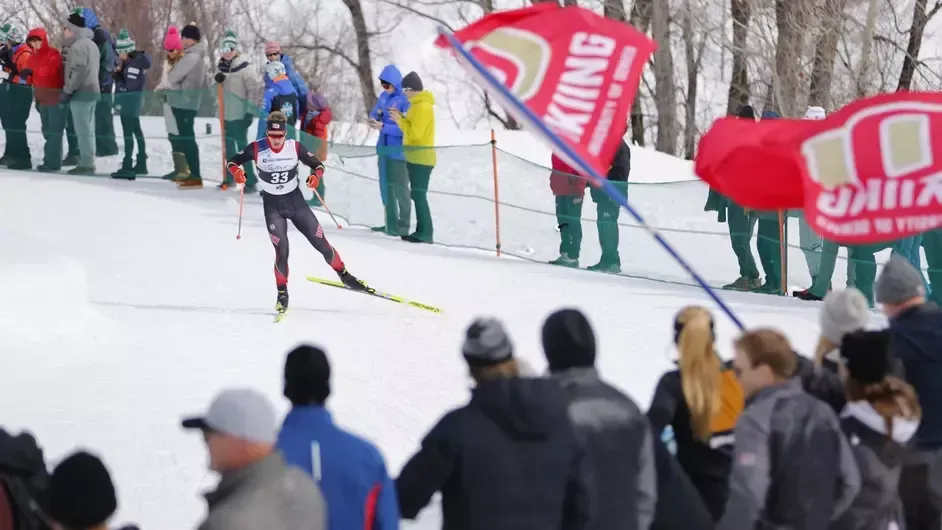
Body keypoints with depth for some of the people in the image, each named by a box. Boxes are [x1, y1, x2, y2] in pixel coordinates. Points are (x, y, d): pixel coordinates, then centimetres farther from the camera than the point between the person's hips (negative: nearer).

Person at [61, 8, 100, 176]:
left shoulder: (78, 45, -14)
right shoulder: (90, 43, 17)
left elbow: (77, 71, -20)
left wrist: (67, 90, -15)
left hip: (81, 92, -10)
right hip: (92, 90, 10)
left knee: (83, 131, -8)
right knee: (88, 130, 11)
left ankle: (86, 164, -9)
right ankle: (87, 162, 14)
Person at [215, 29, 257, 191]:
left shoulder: (244, 66, -12)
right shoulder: (221, 66, 8)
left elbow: (252, 90, -13)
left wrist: (250, 111, -17)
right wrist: (217, 80, -6)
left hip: (240, 114, -7)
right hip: (226, 114, 7)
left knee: (242, 147, -7)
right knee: (229, 147, 16)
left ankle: (250, 182, -4)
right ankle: (230, 176, 29)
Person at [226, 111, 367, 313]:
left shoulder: (294, 147, -12)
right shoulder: (257, 149, -15)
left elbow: (318, 165, -5)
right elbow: (232, 161, -7)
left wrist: (316, 175, -28)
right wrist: (236, 171, -31)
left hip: (295, 201, 1)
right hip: (272, 206, -1)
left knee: (321, 243, 3)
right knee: (282, 249, -14)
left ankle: (344, 275, 23)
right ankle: (282, 293, 3)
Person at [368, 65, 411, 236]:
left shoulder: (405, 100, -17)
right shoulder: (384, 96, 7)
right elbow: (374, 113, 14)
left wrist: (383, 127, -24)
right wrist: (374, 119, -9)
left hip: (398, 150, -8)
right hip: (384, 148, 8)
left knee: (400, 188, 0)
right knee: (386, 186, 15)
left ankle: (403, 226, 7)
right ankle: (391, 222, 25)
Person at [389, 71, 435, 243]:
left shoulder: (422, 106, -15)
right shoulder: (418, 104, 16)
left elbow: (415, 132, -19)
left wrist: (399, 120, -9)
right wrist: (400, 117, 8)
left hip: (420, 158, -10)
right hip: (416, 157, 10)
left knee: (418, 194, -11)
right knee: (417, 194, 10)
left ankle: (424, 233, -13)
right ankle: (422, 231, 12)